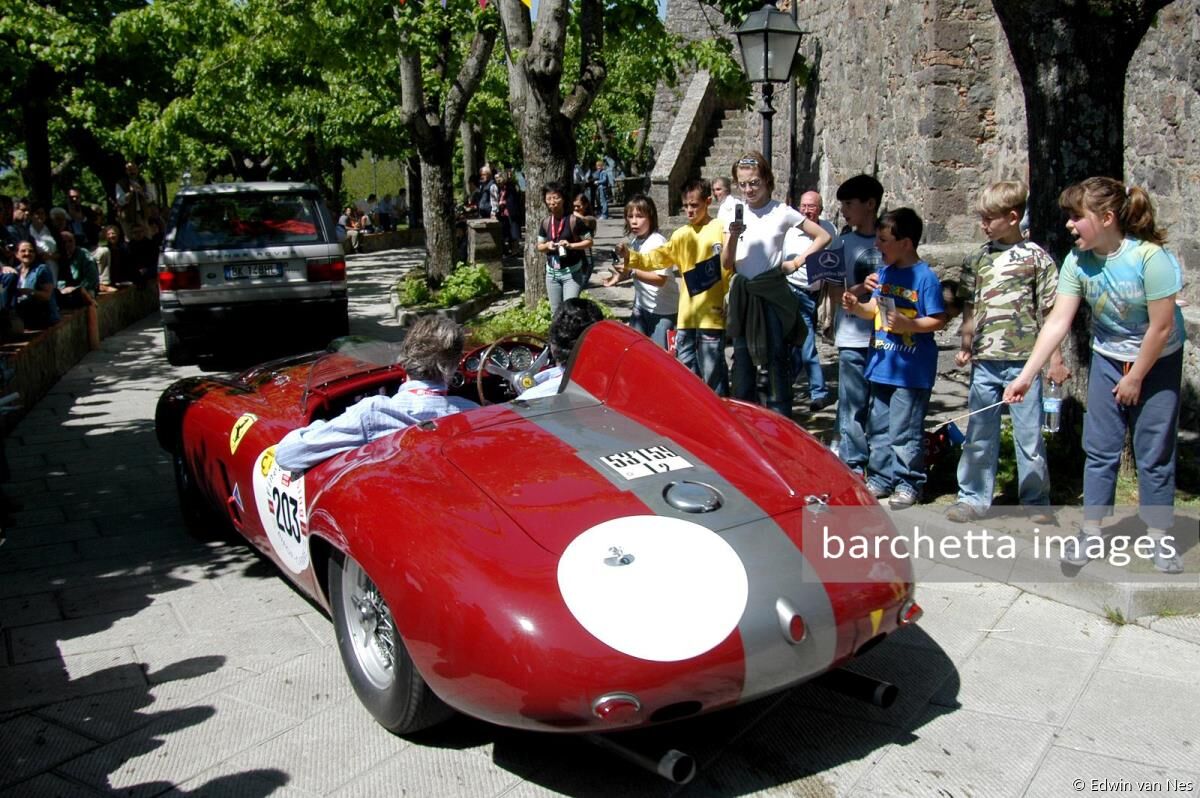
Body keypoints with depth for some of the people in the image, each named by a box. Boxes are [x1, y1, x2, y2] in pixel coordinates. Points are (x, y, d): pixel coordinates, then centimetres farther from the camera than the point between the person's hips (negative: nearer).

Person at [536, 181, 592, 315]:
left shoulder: (573, 220, -11)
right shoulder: (545, 223, 3)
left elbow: (589, 242, -6)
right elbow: (539, 246, 14)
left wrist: (571, 245, -21)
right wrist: (547, 245, -10)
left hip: (572, 272, -5)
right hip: (552, 272, 5)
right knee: (555, 312, 14)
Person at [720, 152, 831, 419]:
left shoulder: (782, 212, -2)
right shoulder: (733, 214, 5)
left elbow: (823, 237, 4)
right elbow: (726, 264, 0)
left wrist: (797, 261, -3)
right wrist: (732, 236, -16)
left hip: (773, 293, -3)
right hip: (743, 294, 3)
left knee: (777, 358, -2)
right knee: (742, 360, 6)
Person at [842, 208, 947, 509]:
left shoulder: (925, 277, -12)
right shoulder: (885, 273, 9)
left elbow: (938, 320, -11)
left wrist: (908, 324, -24)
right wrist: (856, 307, -4)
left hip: (911, 369, -7)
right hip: (882, 365, 7)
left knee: (904, 431, -1)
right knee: (878, 426, 14)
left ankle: (908, 484, 12)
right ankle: (881, 478, 25)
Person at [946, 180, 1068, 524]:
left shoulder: (1036, 258, -2)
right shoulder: (977, 260, 9)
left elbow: (1049, 312, -1)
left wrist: (1054, 357, -2)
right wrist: (965, 346, 8)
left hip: (1023, 360, -3)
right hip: (985, 361, 4)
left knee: (1029, 433, 4)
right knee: (979, 433, 9)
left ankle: (1036, 501, 16)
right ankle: (973, 496, 19)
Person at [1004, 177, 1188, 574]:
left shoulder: (1150, 256, -27)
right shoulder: (1078, 260, -14)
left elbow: (1162, 327, -21)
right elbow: (1057, 322, -15)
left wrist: (1134, 379, -12)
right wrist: (1026, 375, -20)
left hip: (1158, 361, -3)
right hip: (1108, 358, 4)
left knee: (1154, 451, 3)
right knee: (1100, 448, 5)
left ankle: (1159, 534, 18)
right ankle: (1091, 531, 15)